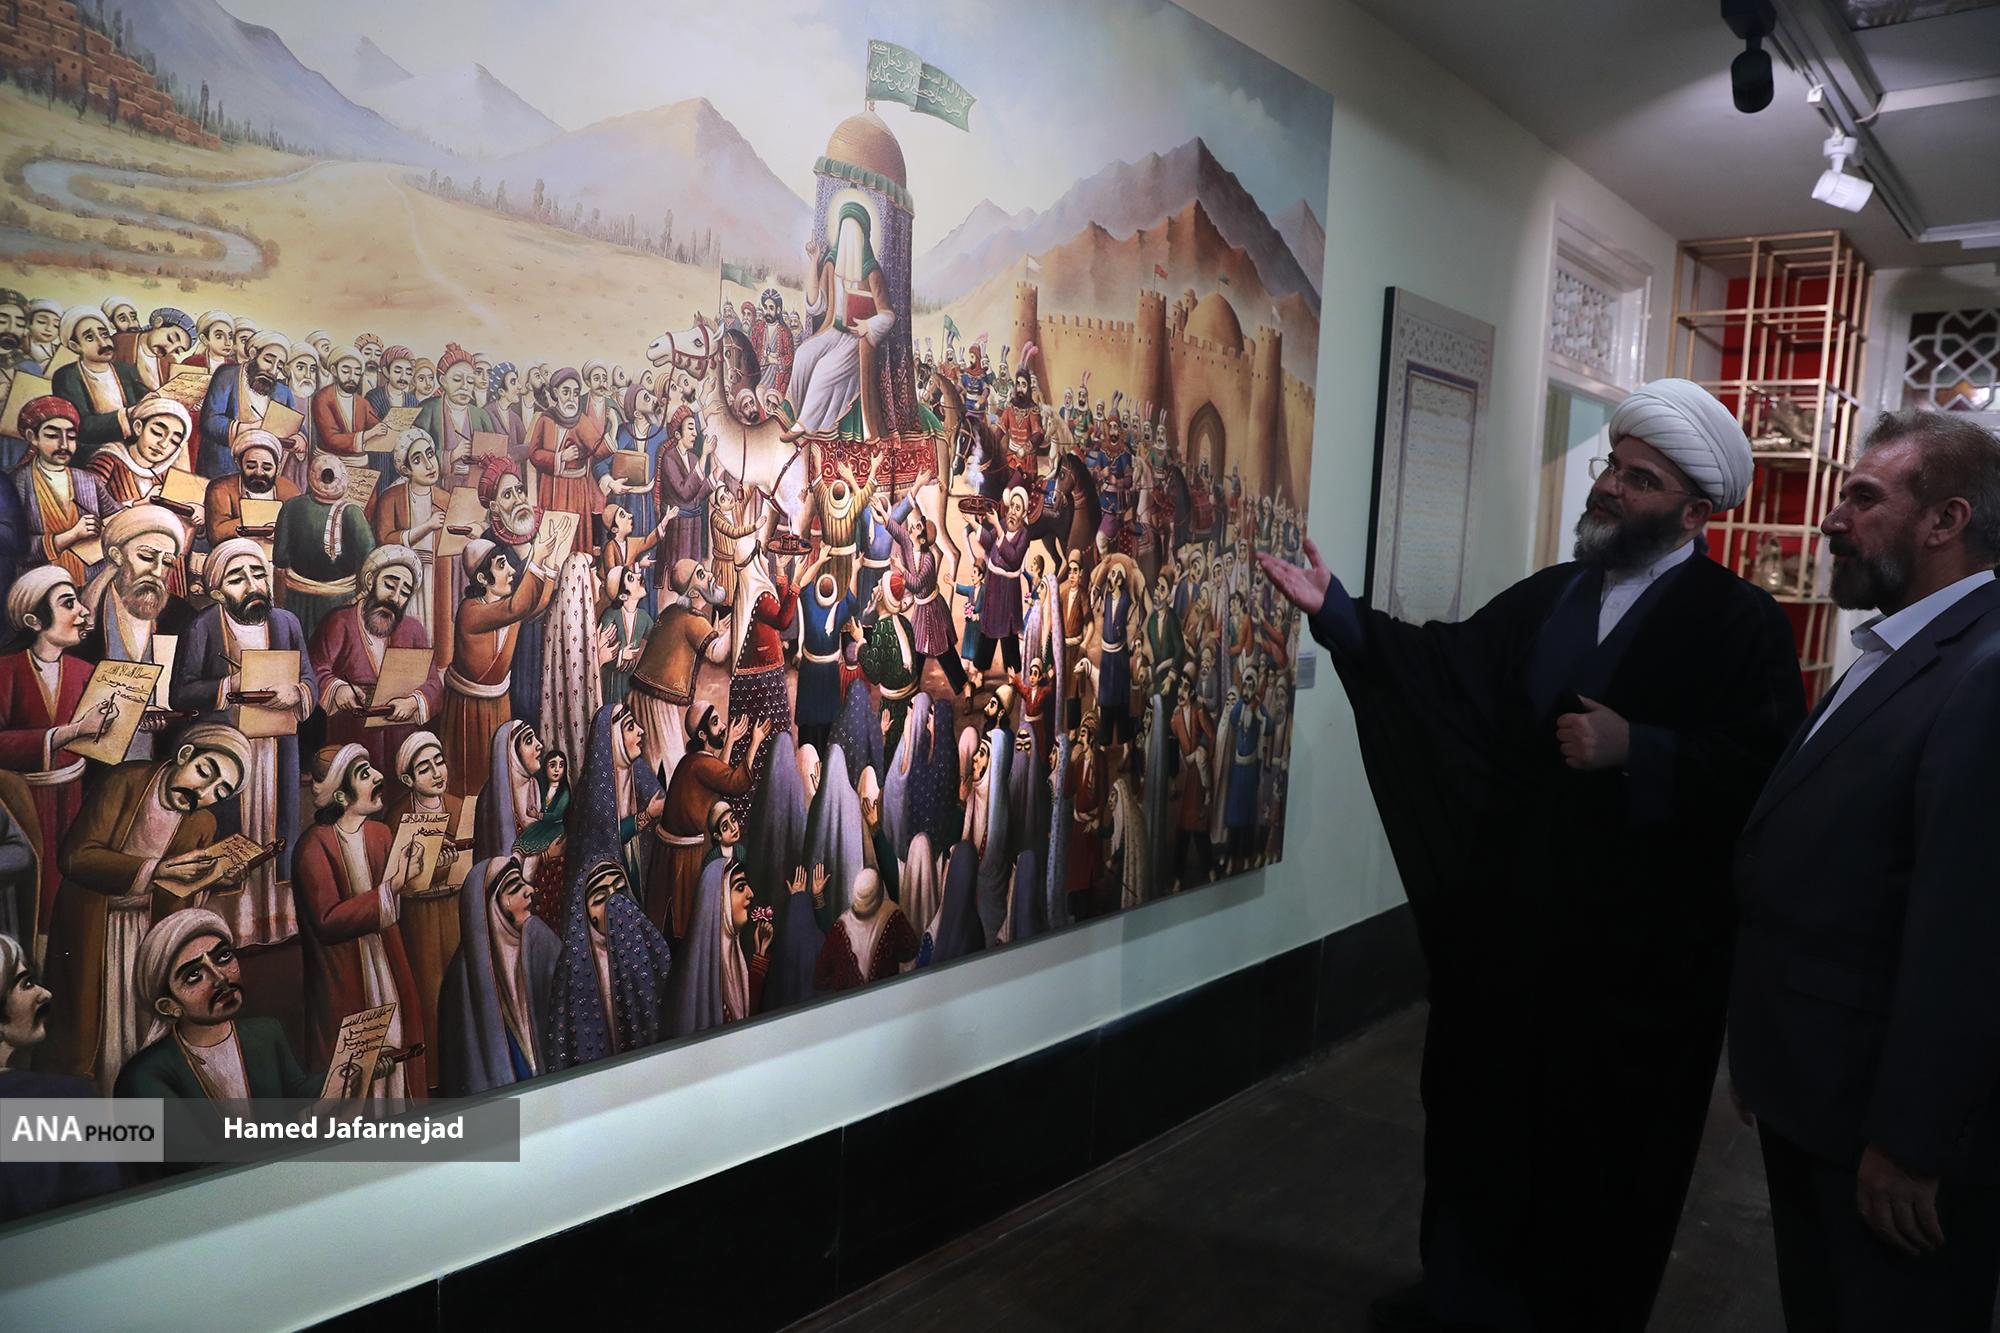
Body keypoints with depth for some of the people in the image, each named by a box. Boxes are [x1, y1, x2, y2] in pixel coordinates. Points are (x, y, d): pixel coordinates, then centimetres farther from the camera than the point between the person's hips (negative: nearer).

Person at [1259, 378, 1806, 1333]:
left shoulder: (1742, 626, -8)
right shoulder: (1547, 598, 10)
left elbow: (1765, 774, -18)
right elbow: (1449, 666, 0)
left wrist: (1638, 752, -26)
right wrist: (1338, 614, -8)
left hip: (1640, 943, -5)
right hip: (1514, 916, 5)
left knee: (1606, 1146, 11)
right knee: (1484, 1110, 16)